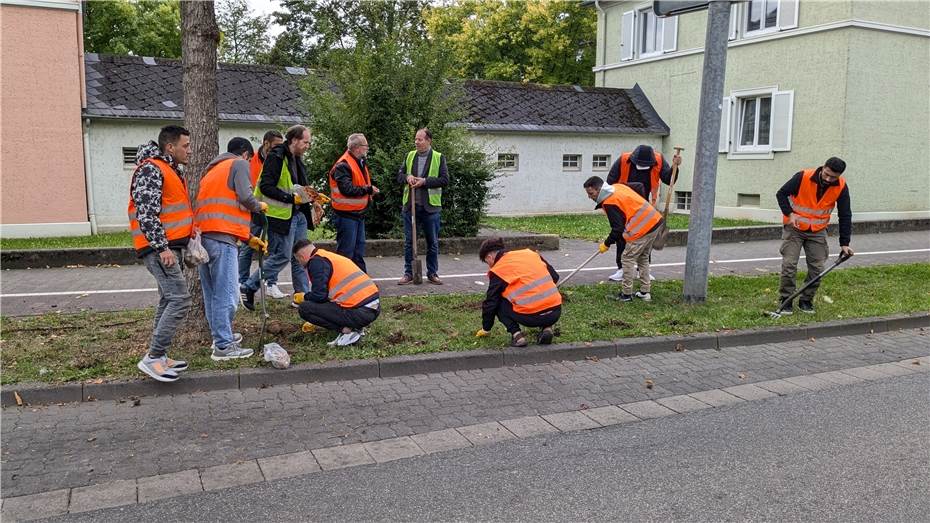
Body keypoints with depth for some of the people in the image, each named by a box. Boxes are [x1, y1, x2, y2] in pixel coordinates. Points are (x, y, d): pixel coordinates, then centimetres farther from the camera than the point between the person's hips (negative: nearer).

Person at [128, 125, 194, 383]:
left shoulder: (169, 170, 19)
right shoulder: (151, 170, -14)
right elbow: (146, 213, -22)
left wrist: (189, 230, 23)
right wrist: (162, 247, -25)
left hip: (169, 245, 11)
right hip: (159, 247, -11)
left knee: (169, 300, 13)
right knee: (180, 299, -15)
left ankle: (158, 356, 20)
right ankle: (153, 358, -11)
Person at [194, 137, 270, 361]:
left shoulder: (213, 170, 30)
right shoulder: (239, 164, 4)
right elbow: (245, 197, -12)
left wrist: (248, 238, 27)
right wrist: (260, 206, 10)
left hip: (203, 235, 9)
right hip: (221, 238, -9)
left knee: (212, 293, 15)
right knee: (226, 295, -7)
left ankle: (220, 336, 25)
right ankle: (224, 346, -5)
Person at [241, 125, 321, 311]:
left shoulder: (296, 159, 15)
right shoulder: (276, 157, -14)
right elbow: (266, 187, -22)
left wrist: (307, 195, 9)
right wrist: (292, 198, -24)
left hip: (298, 214, 9)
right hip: (280, 215, -9)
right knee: (282, 256, -6)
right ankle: (248, 288, 8)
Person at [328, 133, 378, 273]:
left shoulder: (361, 163, 14)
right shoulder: (343, 165, -17)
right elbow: (346, 189, -27)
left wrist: (370, 190, 3)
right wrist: (368, 190, -18)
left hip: (358, 213, 10)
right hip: (346, 215, -10)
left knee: (359, 248, 17)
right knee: (346, 251, -4)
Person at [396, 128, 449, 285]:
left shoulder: (439, 157, -1)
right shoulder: (409, 156, 10)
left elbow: (444, 179, -8)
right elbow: (399, 175, 13)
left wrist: (425, 181, -17)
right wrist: (407, 177, -9)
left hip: (430, 206, -3)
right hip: (410, 205, 3)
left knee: (432, 242, 7)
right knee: (409, 242, 6)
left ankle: (432, 274, 18)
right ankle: (408, 274, 15)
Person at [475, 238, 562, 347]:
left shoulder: (498, 270, 4)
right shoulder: (530, 253, 16)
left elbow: (490, 303, 10)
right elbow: (555, 276, 19)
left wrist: (485, 329, 24)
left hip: (531, 317, -5)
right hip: (556, 313, 5)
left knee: (498, 303, 18)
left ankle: (516, 335, 0)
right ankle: (546, 328, 13)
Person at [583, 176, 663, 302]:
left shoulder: (609, 203, -16)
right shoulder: (618, 187, 11)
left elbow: (617, 228, -16)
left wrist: (607, 244, -1)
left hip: (642, 229, -10)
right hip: (655, 221, 10)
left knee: (627, 259, 1)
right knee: (643, 258, 20)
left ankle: (626, 294, 5)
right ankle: (644, 292, 25)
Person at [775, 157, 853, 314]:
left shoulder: (841, 187, -12)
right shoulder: (803, 177, -21)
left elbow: (845, 216, -5)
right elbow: (781, 194, -8)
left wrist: (844, 243, -7)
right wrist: (789, 214, -22)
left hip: (818, 232, 3)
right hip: (795, 228, -3)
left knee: (817, 268, 1)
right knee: (789, 265, -8)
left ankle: (806, 301, 17)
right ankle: (786, 301, 3)